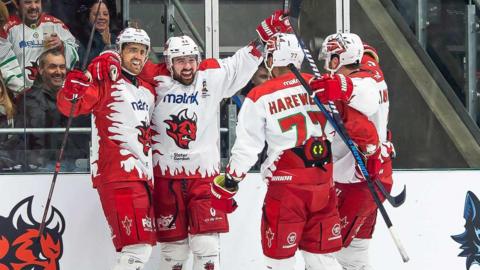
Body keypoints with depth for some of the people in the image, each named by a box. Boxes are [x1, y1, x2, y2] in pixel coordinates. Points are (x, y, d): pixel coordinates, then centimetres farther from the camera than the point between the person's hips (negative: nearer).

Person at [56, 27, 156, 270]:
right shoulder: (107, 84, -4)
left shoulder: (148, 91, 19)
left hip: (142, 176, 9)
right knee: (137, 248, -18)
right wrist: (73, 91, -35)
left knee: (143, 247, 13)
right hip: (117, 174, -9)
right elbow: (69, 107, -17)